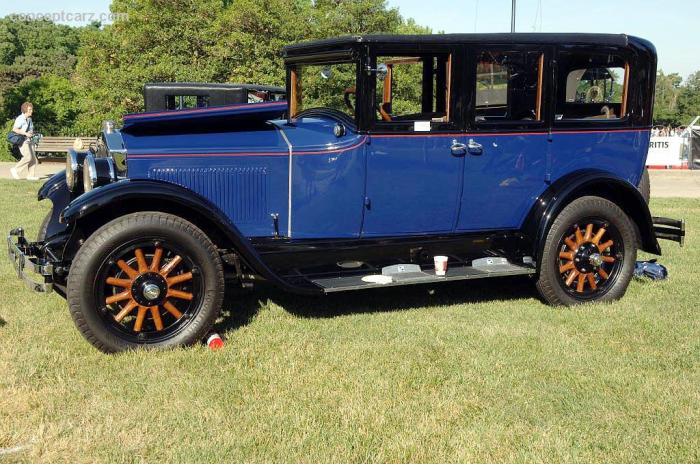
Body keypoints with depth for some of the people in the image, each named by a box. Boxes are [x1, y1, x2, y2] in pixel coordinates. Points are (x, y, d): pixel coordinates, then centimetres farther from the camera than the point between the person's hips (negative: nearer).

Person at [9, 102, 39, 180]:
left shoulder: (29, 119, 16)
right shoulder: (20, 119, -11)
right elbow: (14, 129, -21)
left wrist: (33, 134, 9)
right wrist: (25, 133, -23)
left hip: (29, 141, 9)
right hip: (22, 141, -9)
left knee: (33, 158, 1)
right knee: (28, 157, -20)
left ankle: (30, 175, 5)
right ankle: (15, 169, -6)